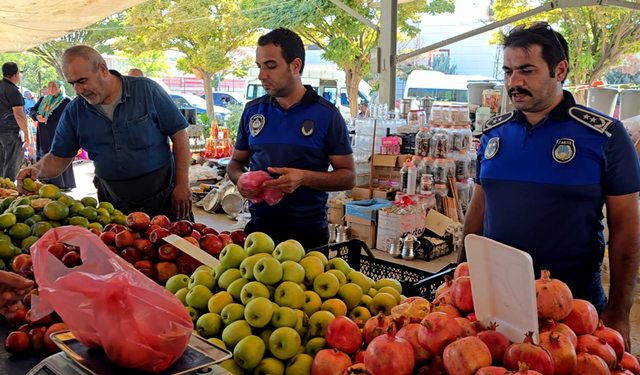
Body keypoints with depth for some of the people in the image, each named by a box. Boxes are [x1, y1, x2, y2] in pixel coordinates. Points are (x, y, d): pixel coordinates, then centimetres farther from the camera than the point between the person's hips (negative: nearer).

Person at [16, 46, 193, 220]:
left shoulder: (146, 90, -9)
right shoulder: (74, 111, 1)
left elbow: (179, 135, -7)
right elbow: (59, 158, 8)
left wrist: (182, 185, -12)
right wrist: (37, 169, -15)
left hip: (162, 195, -2)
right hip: (113, 203, 3)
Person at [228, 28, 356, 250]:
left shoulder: (326, 114, -7)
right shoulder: (252, 111, 5)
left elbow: (348, 177, -6)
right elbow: (237, 162, 14)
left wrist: (304, 178, -23)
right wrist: (240, 178, -9)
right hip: (258, 231, 4)